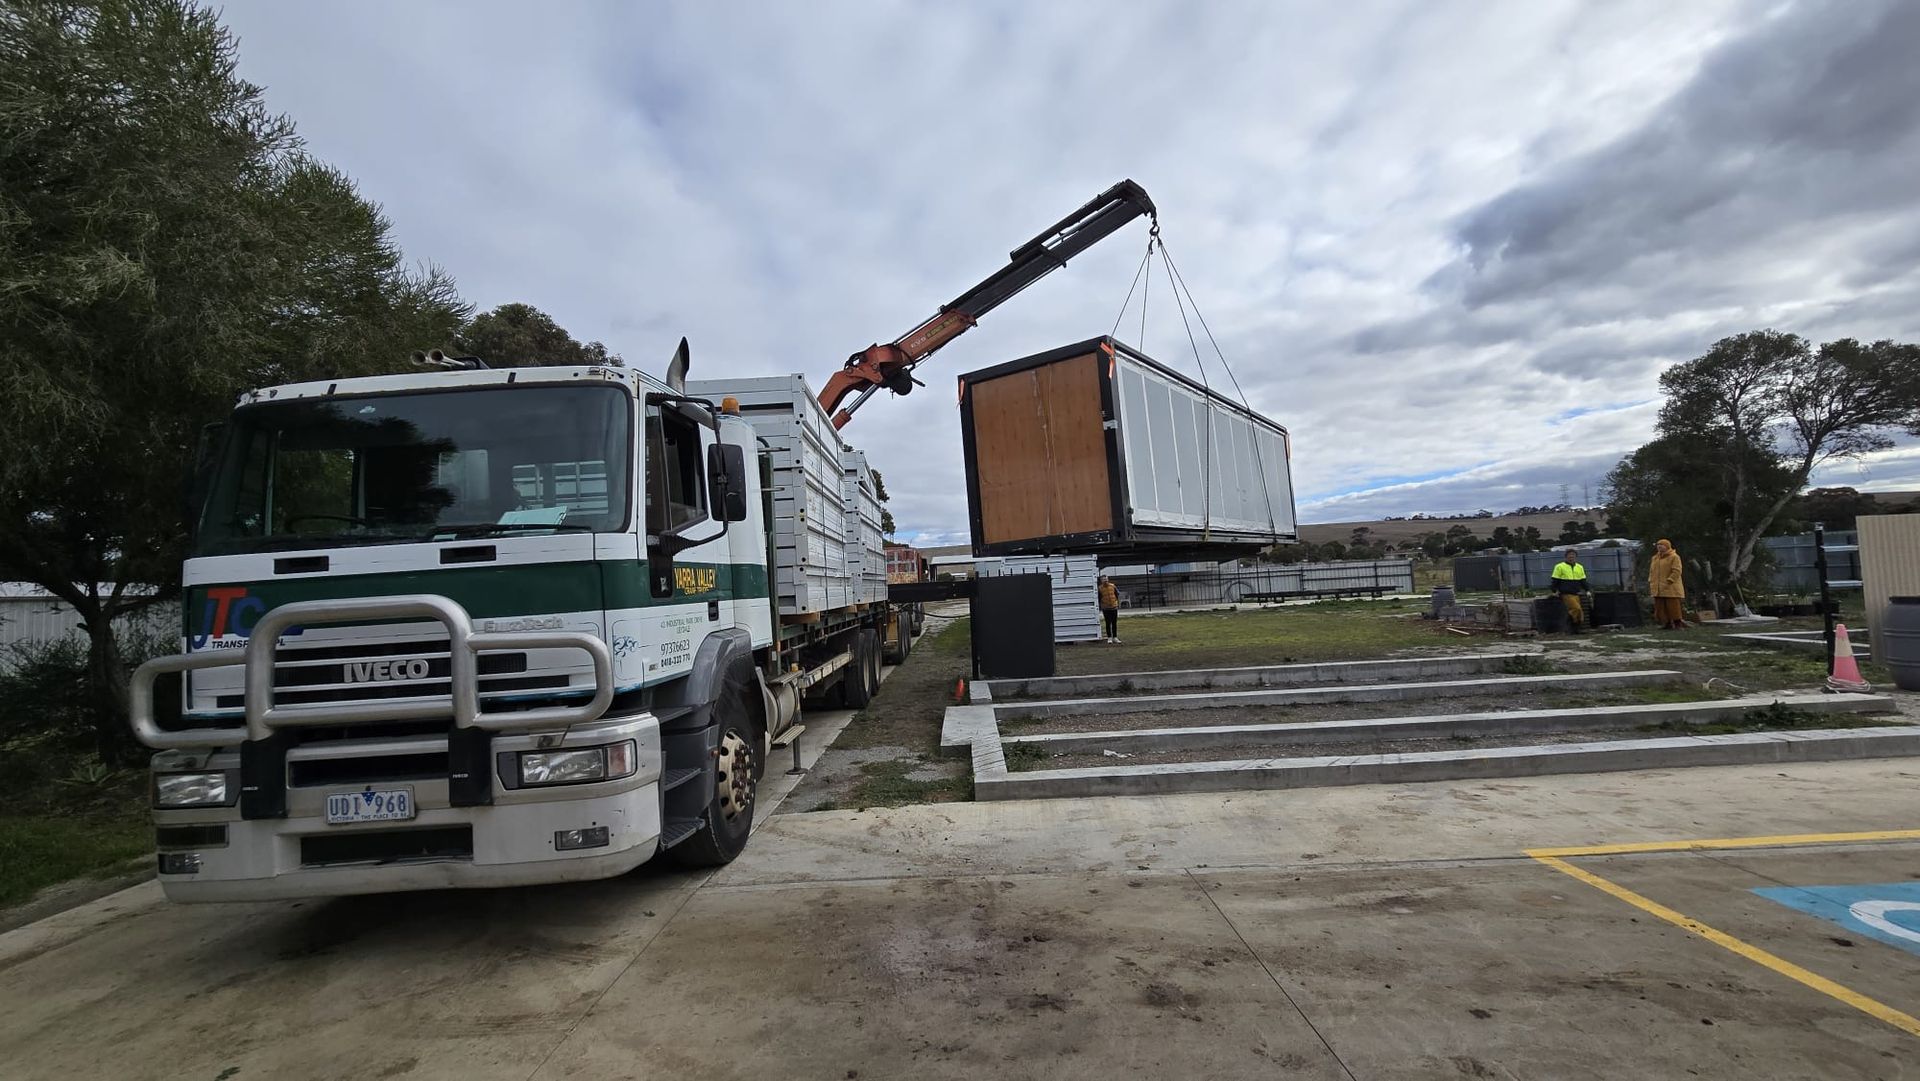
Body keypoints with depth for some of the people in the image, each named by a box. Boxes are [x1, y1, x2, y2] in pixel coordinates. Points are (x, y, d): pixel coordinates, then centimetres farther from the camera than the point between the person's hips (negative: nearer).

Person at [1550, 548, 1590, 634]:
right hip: (1566, 594, -5)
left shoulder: (1580, 567, 15)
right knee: (1576, 609, -17)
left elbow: (1583, 581, 20)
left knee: (1573, 611, 1)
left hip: (1576, 594, 5)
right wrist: (1555, 591, -5)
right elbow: (1555, 581, 0)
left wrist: (1587, 590, 12)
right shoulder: (1559, 567, -1)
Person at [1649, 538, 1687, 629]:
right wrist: (1651, 581, 10)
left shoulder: (1674, 557, -5)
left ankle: (1677, 624, 4)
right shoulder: (1655, 558, 17)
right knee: (1661, 607, 6)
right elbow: (1652, 571, 21)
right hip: (1658, 589, 7)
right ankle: (1667, 623, 13)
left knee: (1673, 606, -4)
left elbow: (1676, 571, -13)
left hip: (1671, 588, -7)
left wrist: (1669, 581, -19)